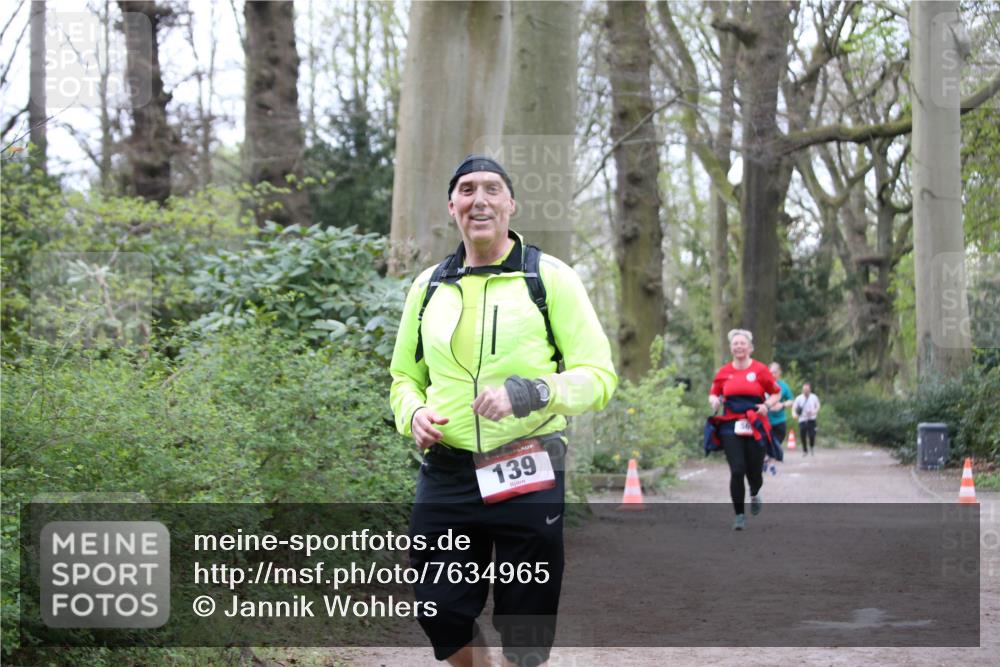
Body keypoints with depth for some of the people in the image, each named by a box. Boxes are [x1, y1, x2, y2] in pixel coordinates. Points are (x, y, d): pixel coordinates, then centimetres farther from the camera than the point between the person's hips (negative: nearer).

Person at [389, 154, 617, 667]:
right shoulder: (428, 286, 11)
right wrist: (412, 414, -2)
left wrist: (529, 393, -22)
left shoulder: (550, 279, -1)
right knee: (442, 616, 8)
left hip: (528, 476, -3)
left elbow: (598, 375, -5)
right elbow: (404, 377, 21)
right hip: (445, 476, 4)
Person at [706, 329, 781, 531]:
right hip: (731, 427, 1)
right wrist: (714, 401, -6)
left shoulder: (760, 370, 0)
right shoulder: (724, 372, 5)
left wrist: (767, 405, -10)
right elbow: (713, 393, 17)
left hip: (756, 427, -1)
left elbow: (776, 393, 8)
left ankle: (754, 494, 41)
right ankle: (739, 515, 3)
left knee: (754, 472, 3)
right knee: (737, 471, -10)